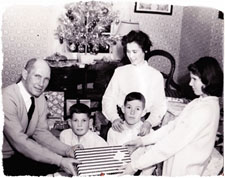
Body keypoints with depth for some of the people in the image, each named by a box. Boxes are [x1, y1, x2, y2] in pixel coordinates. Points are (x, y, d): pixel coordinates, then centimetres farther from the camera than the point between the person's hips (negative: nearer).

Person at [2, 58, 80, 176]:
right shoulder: (7, 98, -27)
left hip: (22, 151, 7)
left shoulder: (40, 98, -3)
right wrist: (60, 161, -33)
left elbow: (41, 132, -1)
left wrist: (67, 150, -15)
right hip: (6, 160, -7)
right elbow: (20, 142, -31)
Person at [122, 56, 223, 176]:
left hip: (183, 171, -7)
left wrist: (135, 165, -22)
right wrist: (142, 140, 3)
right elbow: (173, 126, 7)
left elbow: (171, 144, -26)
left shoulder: (205, 111, -24)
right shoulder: (199, 102, 5)